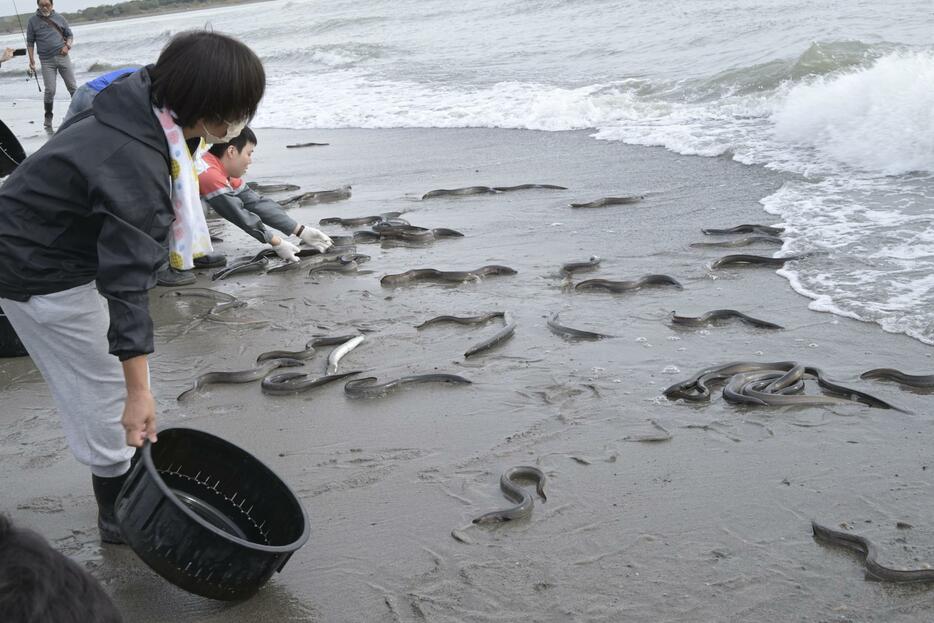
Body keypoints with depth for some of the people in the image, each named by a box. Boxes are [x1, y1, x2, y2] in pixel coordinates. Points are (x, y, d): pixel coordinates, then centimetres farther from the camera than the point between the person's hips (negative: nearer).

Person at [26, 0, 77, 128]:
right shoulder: (33, 21, 3)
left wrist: (67, 45, -5)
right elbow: (30, 42, 6)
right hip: (47, 61, -1)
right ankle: (48, 116, 10)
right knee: (50, 90, -5)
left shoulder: (59, 18, 7)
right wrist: (32, 60, -1)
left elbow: (69, 35, 16)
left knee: (72, 87, 2)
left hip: (63, 57, 1)